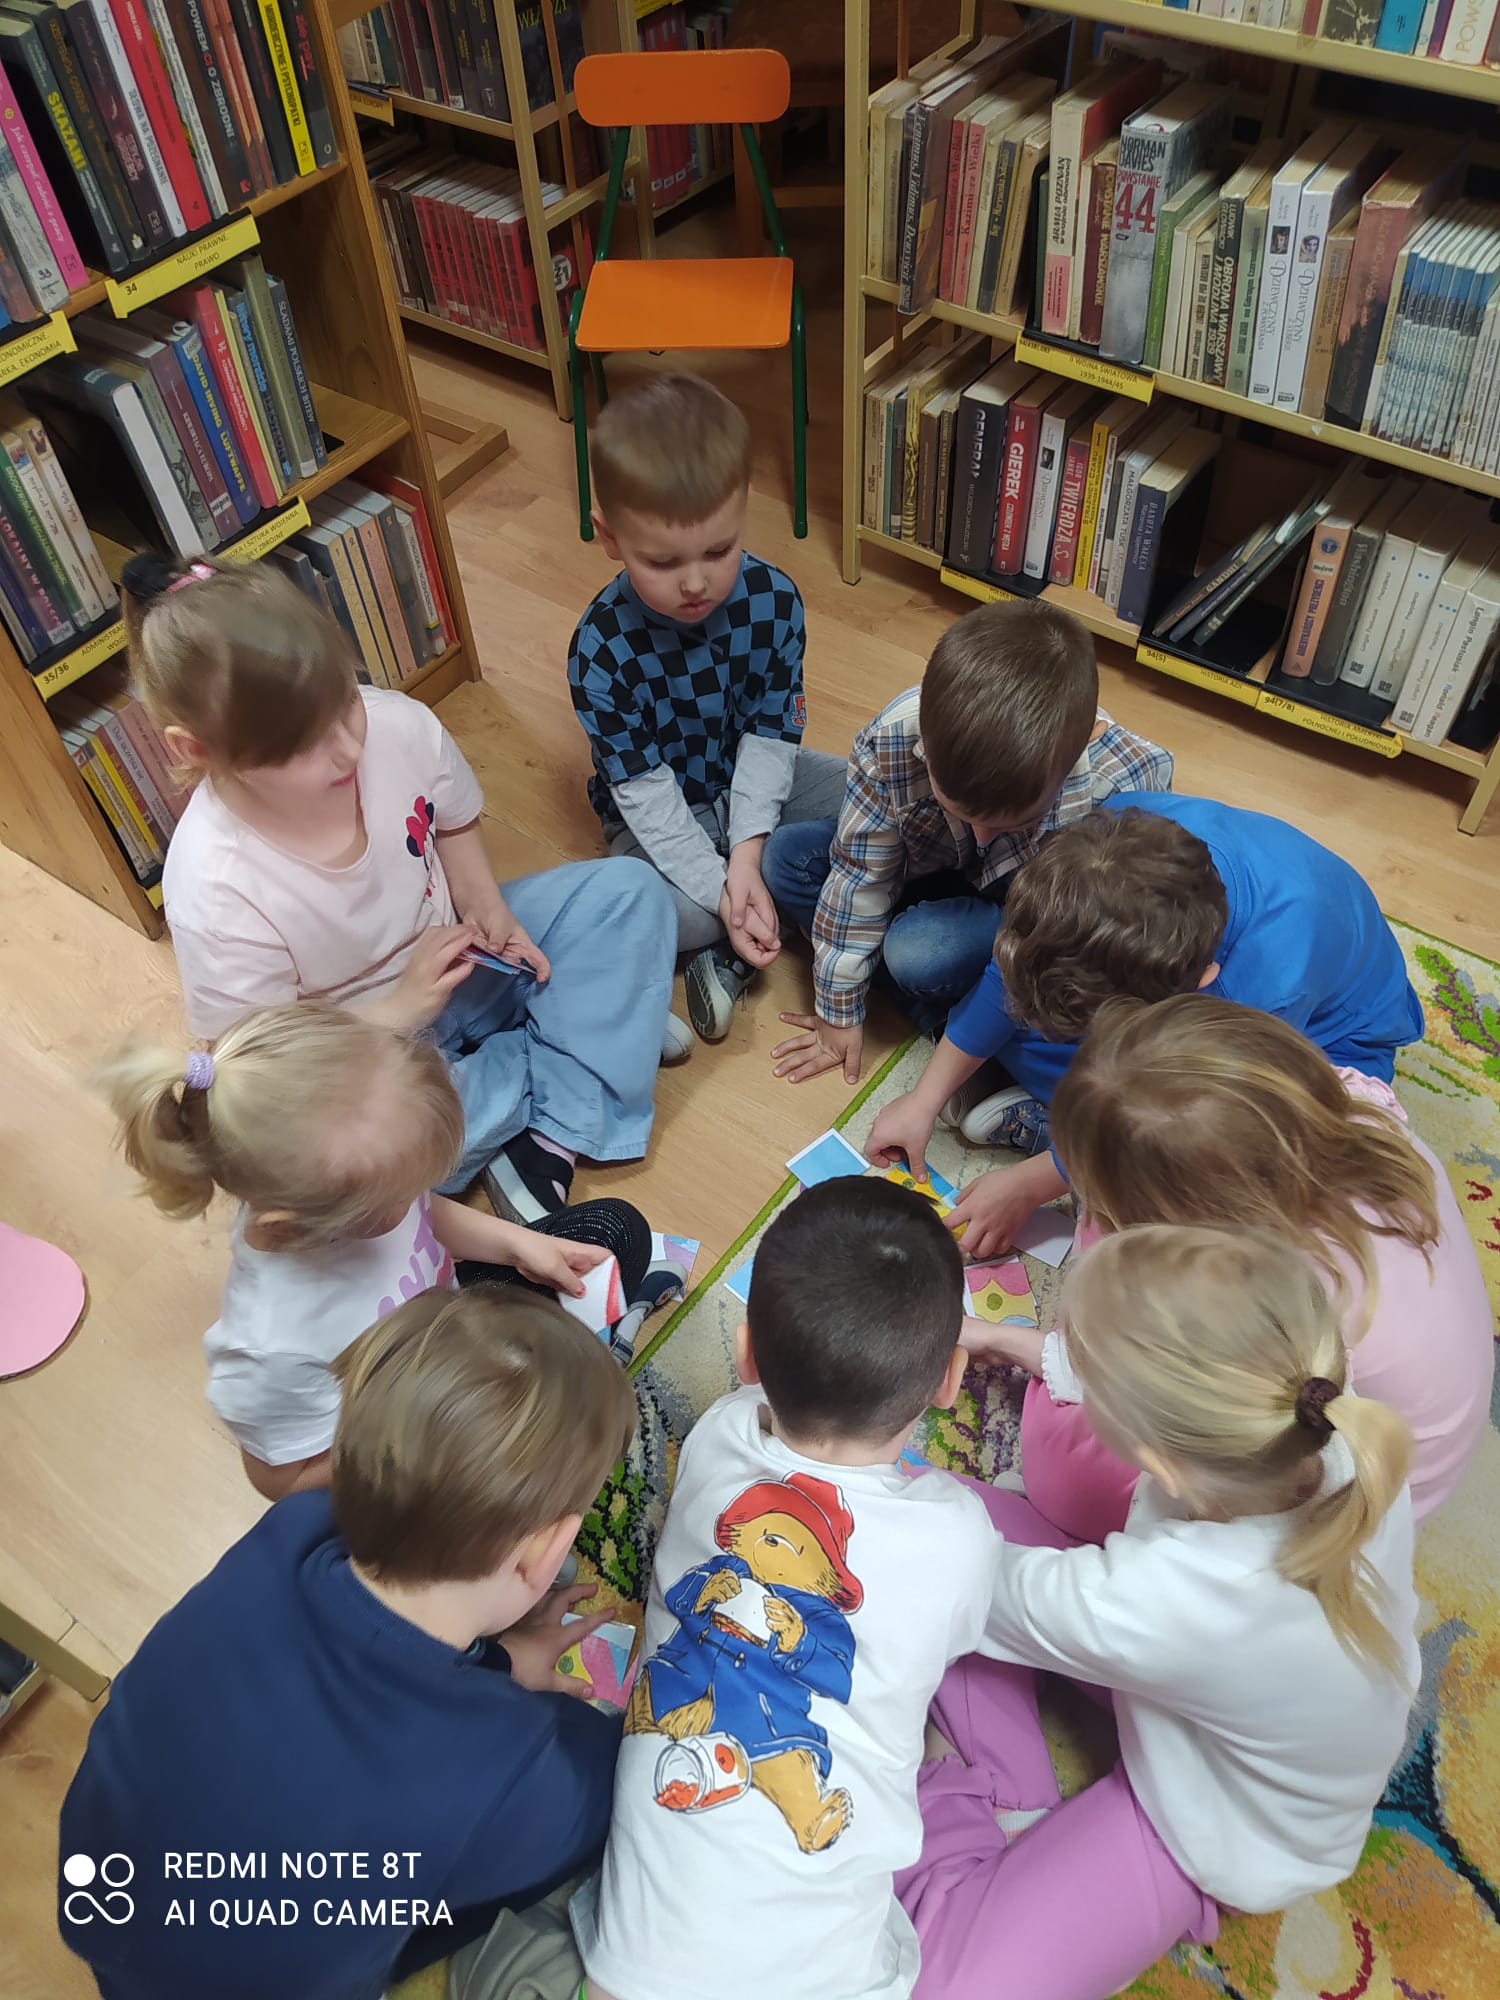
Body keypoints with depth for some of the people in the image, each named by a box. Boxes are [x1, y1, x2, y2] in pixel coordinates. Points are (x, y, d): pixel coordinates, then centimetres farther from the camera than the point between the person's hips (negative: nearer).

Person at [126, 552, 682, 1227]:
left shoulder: (397, 724, -21)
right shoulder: (216, 892, -31)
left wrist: (483, 903, -15)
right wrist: (401, 1008, -27)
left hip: (454, 951, 5)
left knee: (629, 892, -8)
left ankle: (551, 1135, -18)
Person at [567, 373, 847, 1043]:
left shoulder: (774, 598, -19)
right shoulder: (602, 649, -27)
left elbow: (771, 735, -14)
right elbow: (645, 791, -23)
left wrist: (746, 854, -26)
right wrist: (720, 889, -29)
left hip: (755, 784, 5)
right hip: (663, 814, -4)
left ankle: (728, 955, -12)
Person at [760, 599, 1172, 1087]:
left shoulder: (1128, 786, -37)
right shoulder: (891, 741, -32)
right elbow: (858, 880, -18)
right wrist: (839, 1013, -8)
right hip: (931, 870, 4)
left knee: (920, 954, -32)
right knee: (786, 860, -15)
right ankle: (943, 1009, -10)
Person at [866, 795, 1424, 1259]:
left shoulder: (1273, 983, -45)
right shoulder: (1114, 834, -32)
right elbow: (1015, 966, -15)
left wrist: (1026, 1185, -19)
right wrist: (926, 1098, -12)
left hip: (1319, 1031, -4)